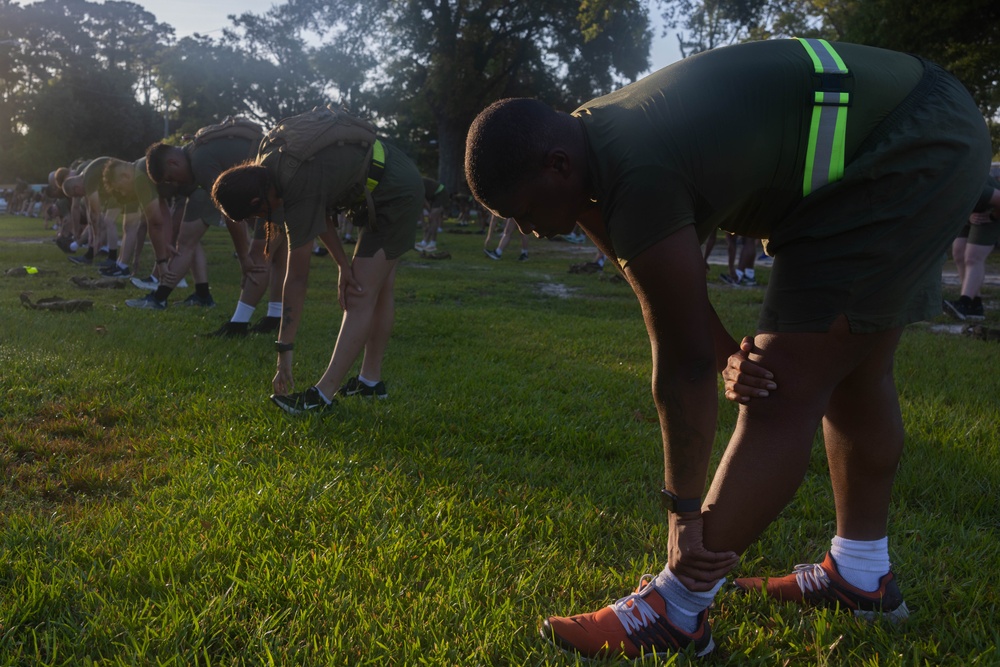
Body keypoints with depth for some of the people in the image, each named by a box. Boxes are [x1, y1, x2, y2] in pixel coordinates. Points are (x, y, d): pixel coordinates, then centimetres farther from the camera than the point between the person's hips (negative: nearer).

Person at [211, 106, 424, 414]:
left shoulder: (300, 194, -32)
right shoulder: (269, 152, -7)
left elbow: (296, 278, -27)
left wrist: (284, 353, -20)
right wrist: (343, 264, -7)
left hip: (394, 196, -10)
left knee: (361, 294, -14)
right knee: (380, 288, 13)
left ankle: (322, 396, -14)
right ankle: (371, 380, 23)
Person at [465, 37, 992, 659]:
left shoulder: (636, 180, -31)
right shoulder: (590, 147, -1)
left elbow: (681, 363, -27)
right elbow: (675, 297, 3)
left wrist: (685, 515, -17)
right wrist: (730, 355, -14)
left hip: (914, 155, -10)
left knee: (787, 386, -15)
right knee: (854, 372, 16)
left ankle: (674, 613, -8)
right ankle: (863, 574, 31)